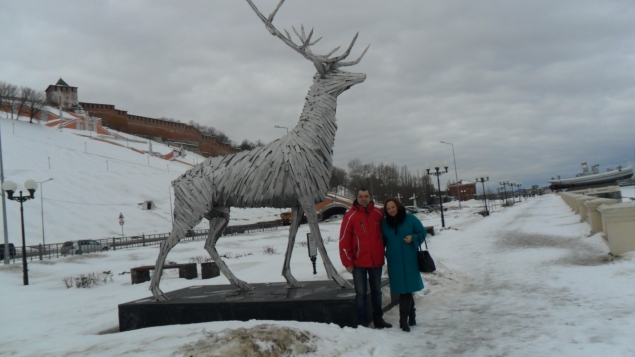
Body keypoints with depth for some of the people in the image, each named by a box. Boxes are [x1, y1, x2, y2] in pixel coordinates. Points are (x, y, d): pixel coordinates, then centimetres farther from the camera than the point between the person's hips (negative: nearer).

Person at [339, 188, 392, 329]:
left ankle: (378, 319, 26)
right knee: (361, 293, 3)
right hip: (359, 263, -3)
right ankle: (363, 321, 11)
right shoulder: (350, 216, -6)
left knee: (377, 291, 14)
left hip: (376, 261, 3)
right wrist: (347, 262, -9)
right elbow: (344, 240, -6)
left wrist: (383, 252, 10)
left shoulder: (379, 214, 3)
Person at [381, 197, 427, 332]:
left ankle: (404, 319, 5)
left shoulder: (410, 219, -3)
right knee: (403, 289, 5)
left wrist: (413, 237, -16)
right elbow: (383, 241, 17)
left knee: (407, 289, -2)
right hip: (394, 261, 3)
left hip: (409, 260, -2)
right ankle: (411, 316, 19)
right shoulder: (385, 224, 7)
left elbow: (422, 233, 1)